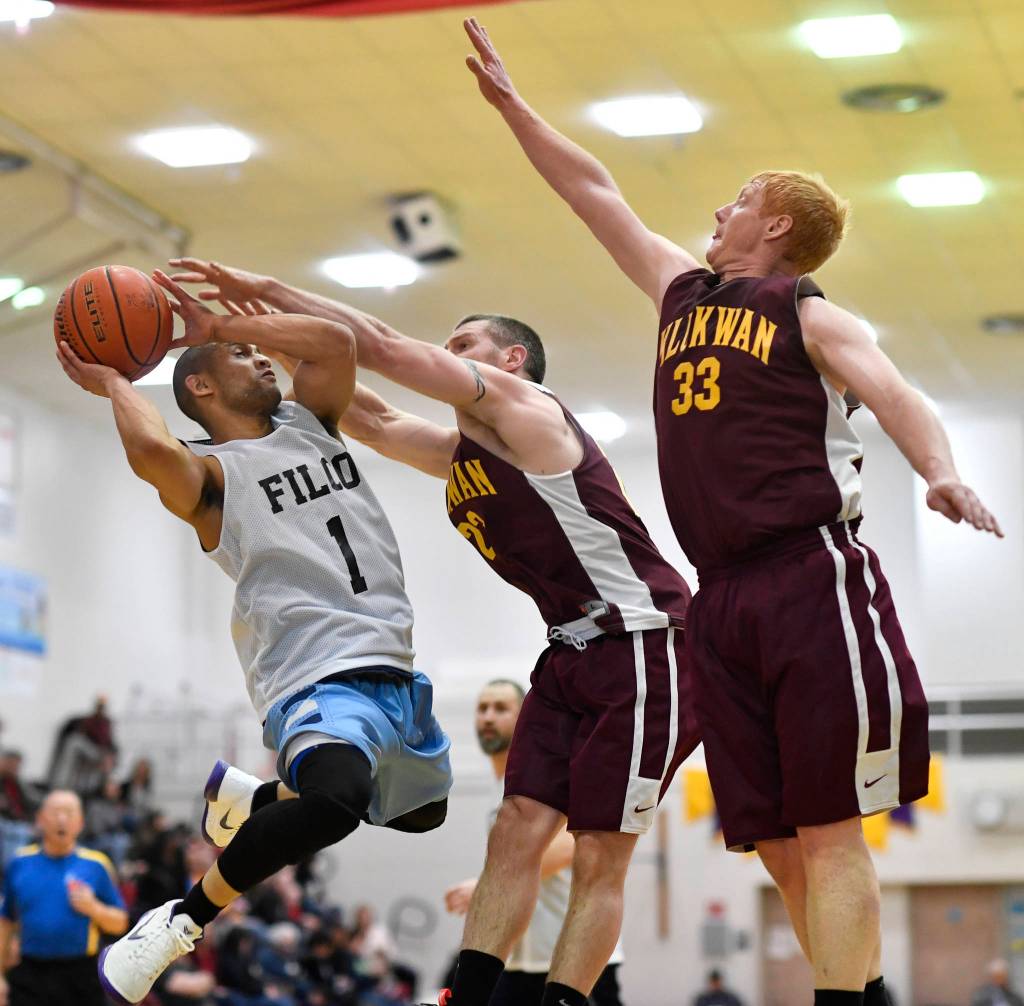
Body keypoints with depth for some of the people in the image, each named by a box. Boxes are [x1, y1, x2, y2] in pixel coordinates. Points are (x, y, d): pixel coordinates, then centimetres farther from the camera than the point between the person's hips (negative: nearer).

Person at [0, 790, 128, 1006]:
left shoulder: (96, 865, 2)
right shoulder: (19, 864, 7)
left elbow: (120, 923, 5)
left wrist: (93, 909, -14)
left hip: (81, 977, -1)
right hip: (30, 976, 1)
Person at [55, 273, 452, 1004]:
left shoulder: (309, 425, 19)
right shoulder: (211, 473, -3)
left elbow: (337, 341, 3)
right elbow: (152, 452, -27)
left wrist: (220, 324, 9)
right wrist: (114, 383, -7)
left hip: (396, 673, 8)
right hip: (320, 676, -8)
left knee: (420, 811, 27)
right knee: (335, 801, -36)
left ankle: (251, 799, 40)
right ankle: (185, 919, -16)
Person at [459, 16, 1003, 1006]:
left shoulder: (811, 316, 1)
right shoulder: (682, 289, 21)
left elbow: (894, 394, -16)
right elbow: (594, 191, 29)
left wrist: (941, 471, -36)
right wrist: (508, 101, 32)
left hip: (811, 580, -7)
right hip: (722, 597, 7)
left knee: (826, 832, -12)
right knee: (779, 844, 3)